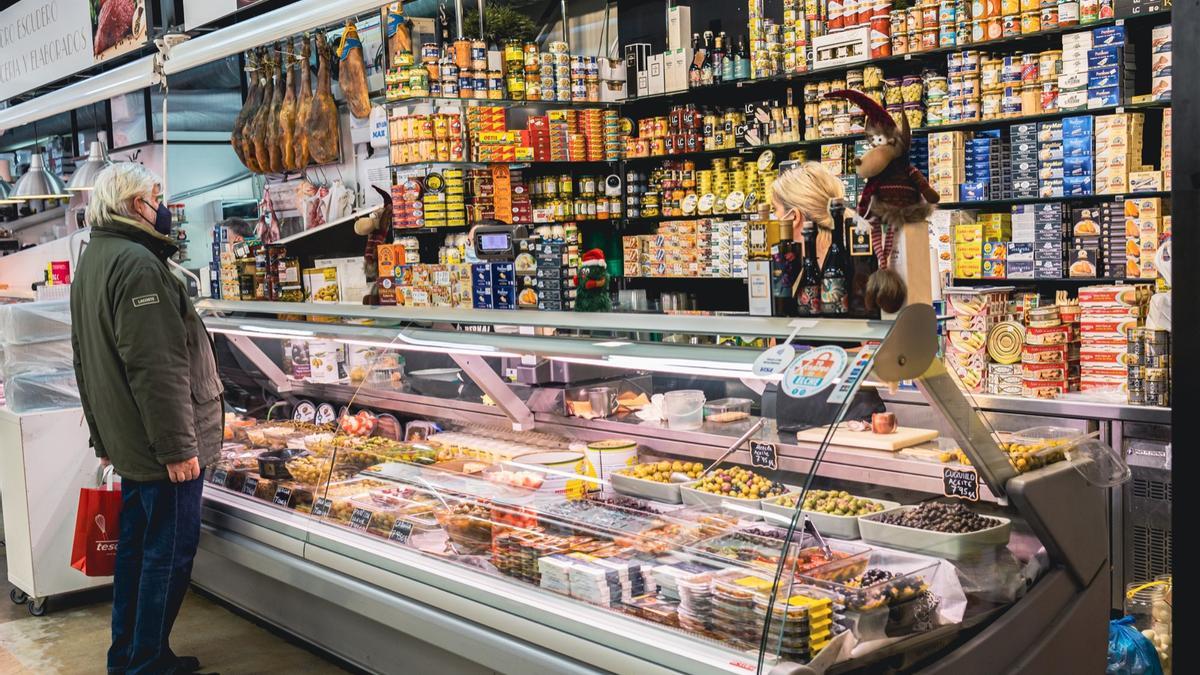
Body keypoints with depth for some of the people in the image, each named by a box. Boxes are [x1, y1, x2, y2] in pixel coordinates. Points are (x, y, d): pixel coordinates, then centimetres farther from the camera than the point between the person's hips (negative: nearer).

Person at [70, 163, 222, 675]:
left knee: (136, 545, 18)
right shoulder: (138, 265, -19)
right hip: (162, 447, -10)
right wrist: (178, 448, -22)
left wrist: (103, 435, 24)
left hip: (127, 442, 10)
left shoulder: (91, 261, 14)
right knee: (170, 553, 0)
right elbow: (157, 368, -25)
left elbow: (86, 359, 20)